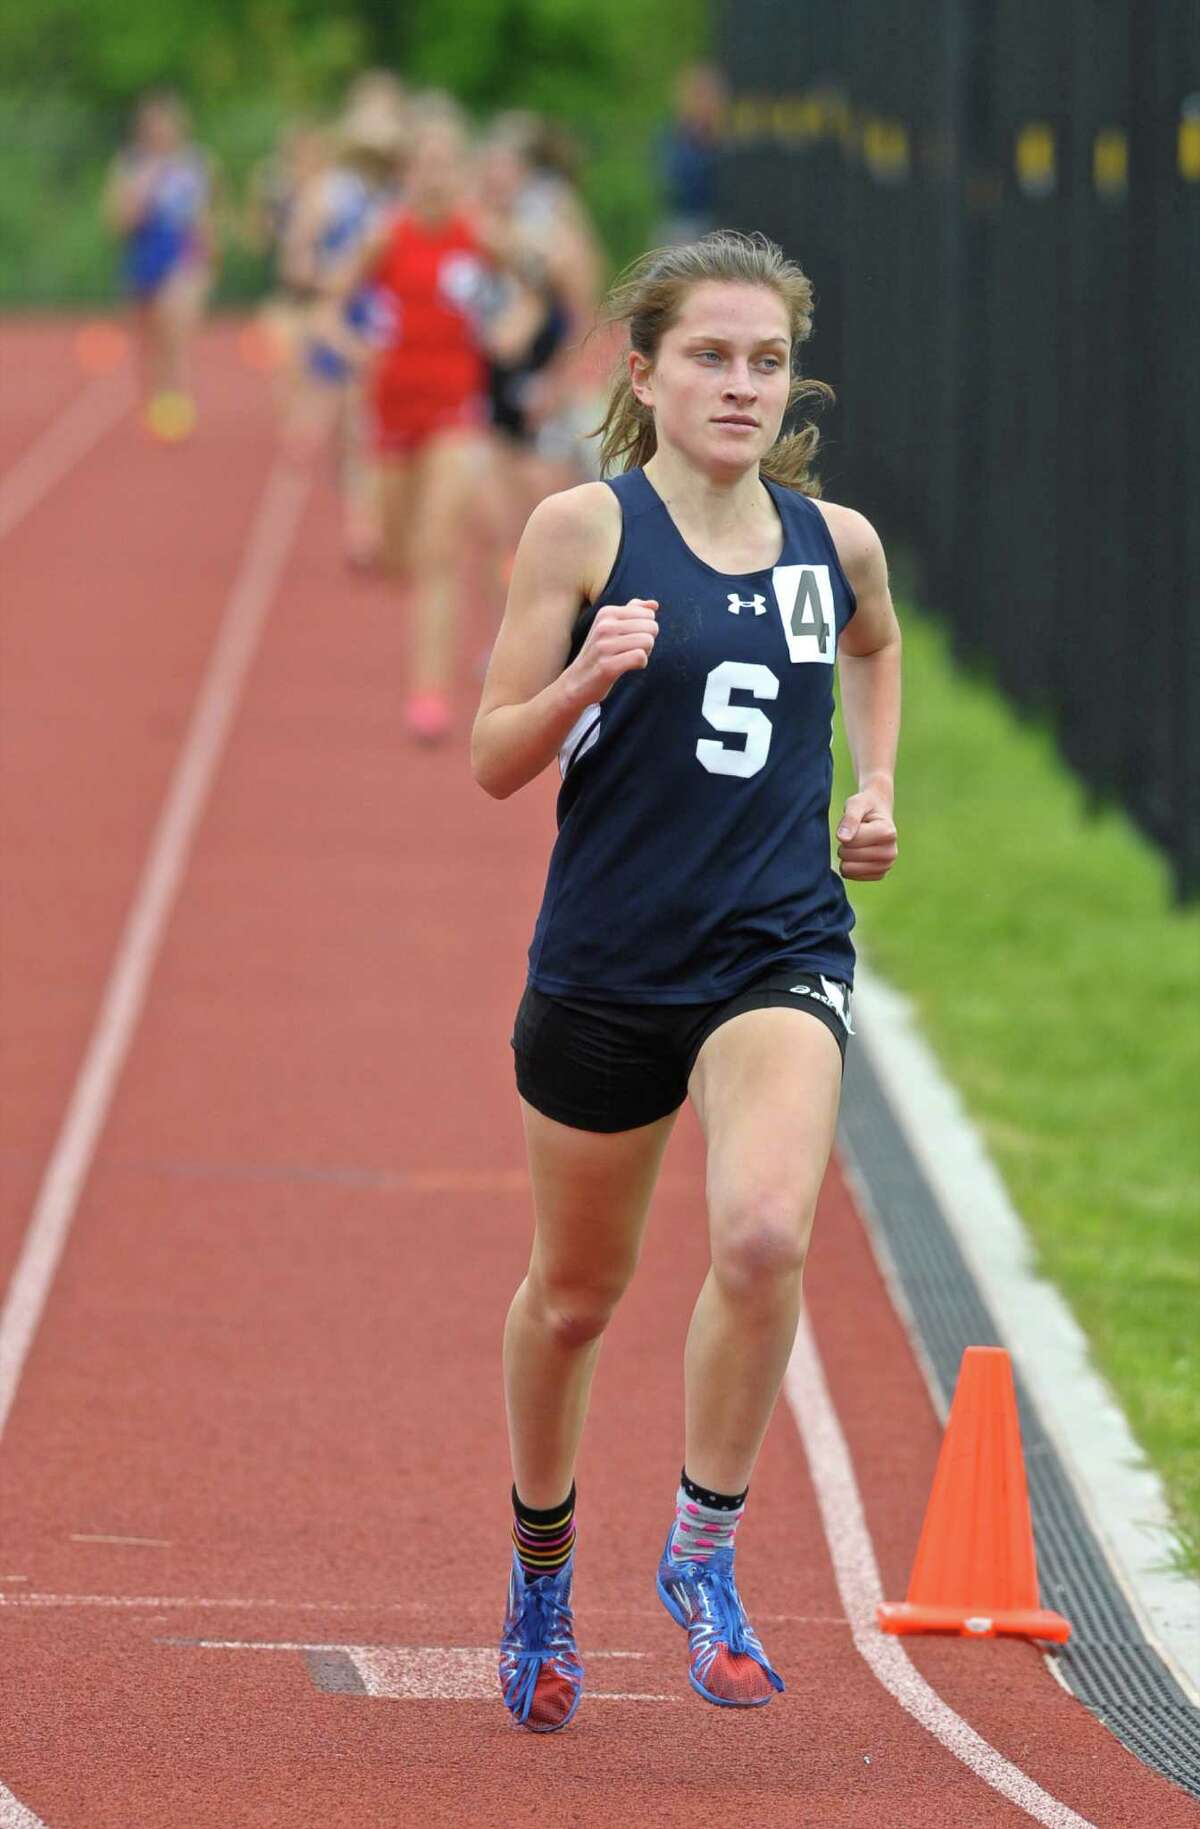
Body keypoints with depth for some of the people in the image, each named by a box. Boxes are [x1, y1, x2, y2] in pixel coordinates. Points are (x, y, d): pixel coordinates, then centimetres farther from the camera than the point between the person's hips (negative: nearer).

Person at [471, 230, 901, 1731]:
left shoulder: (836, 541, 4)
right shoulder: (583, 528, -6)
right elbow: (495, 762, -4)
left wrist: (875, 791, 15)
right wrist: (586, 677, -23)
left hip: (779, 955, 1)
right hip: (606, 966, -1)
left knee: (764, 1232, -26)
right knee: (574, 1294, 14)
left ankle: (704, 1550, -7)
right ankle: (542, 1565, 40)